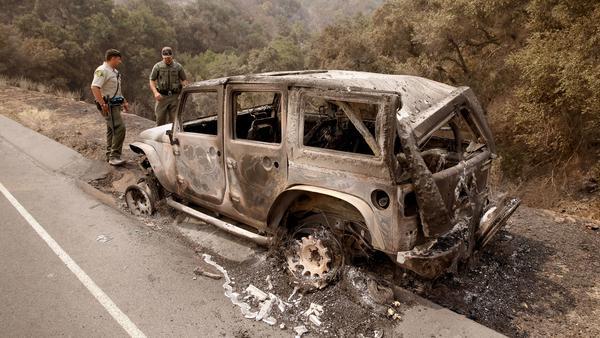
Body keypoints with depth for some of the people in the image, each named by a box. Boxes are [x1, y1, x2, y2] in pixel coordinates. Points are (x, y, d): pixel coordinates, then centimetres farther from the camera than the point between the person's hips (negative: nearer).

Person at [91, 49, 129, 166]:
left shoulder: (114, 71, 18)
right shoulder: (102, 71, -14)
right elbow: (95, 87, -25)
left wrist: (124, 101, 25)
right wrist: (103, 104, -29)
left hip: (115, 105, 11)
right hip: (108, 106, -11)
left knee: (112, 130, 14)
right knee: (119, 128, -18)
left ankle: (110, 155, 22)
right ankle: (114, 156, -16)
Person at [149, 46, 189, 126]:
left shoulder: (178, 66, 5)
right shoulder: (157, 66, 4)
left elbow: (184, 80, 9)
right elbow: (152, 81, 5)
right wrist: (155, 92, -11)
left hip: (174, 97, 0)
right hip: (162, 97, 0)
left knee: (173, 121, 0)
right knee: (160, 120, 2)